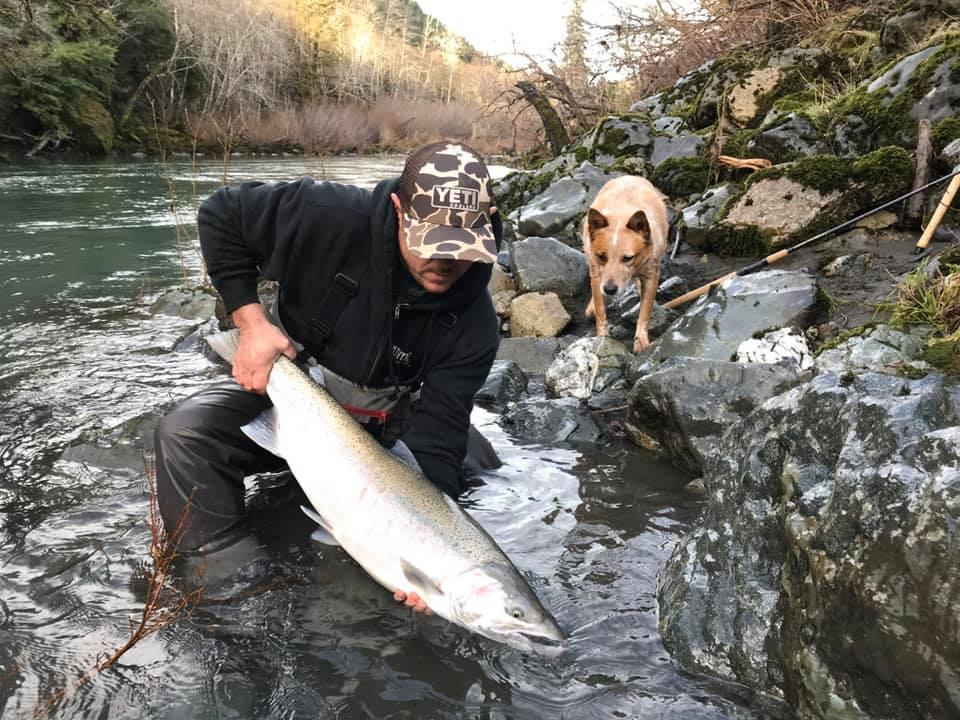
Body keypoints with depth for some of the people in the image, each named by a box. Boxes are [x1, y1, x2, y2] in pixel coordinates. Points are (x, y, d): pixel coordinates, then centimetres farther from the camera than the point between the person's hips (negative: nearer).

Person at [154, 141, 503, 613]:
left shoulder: (474, 324, -20)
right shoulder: (332, 218, -26)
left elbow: (438, 435, -21)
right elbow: (221, 215, -12)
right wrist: (251, 321, -20)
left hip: (379, 429, 2)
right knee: (184, 433, -26)